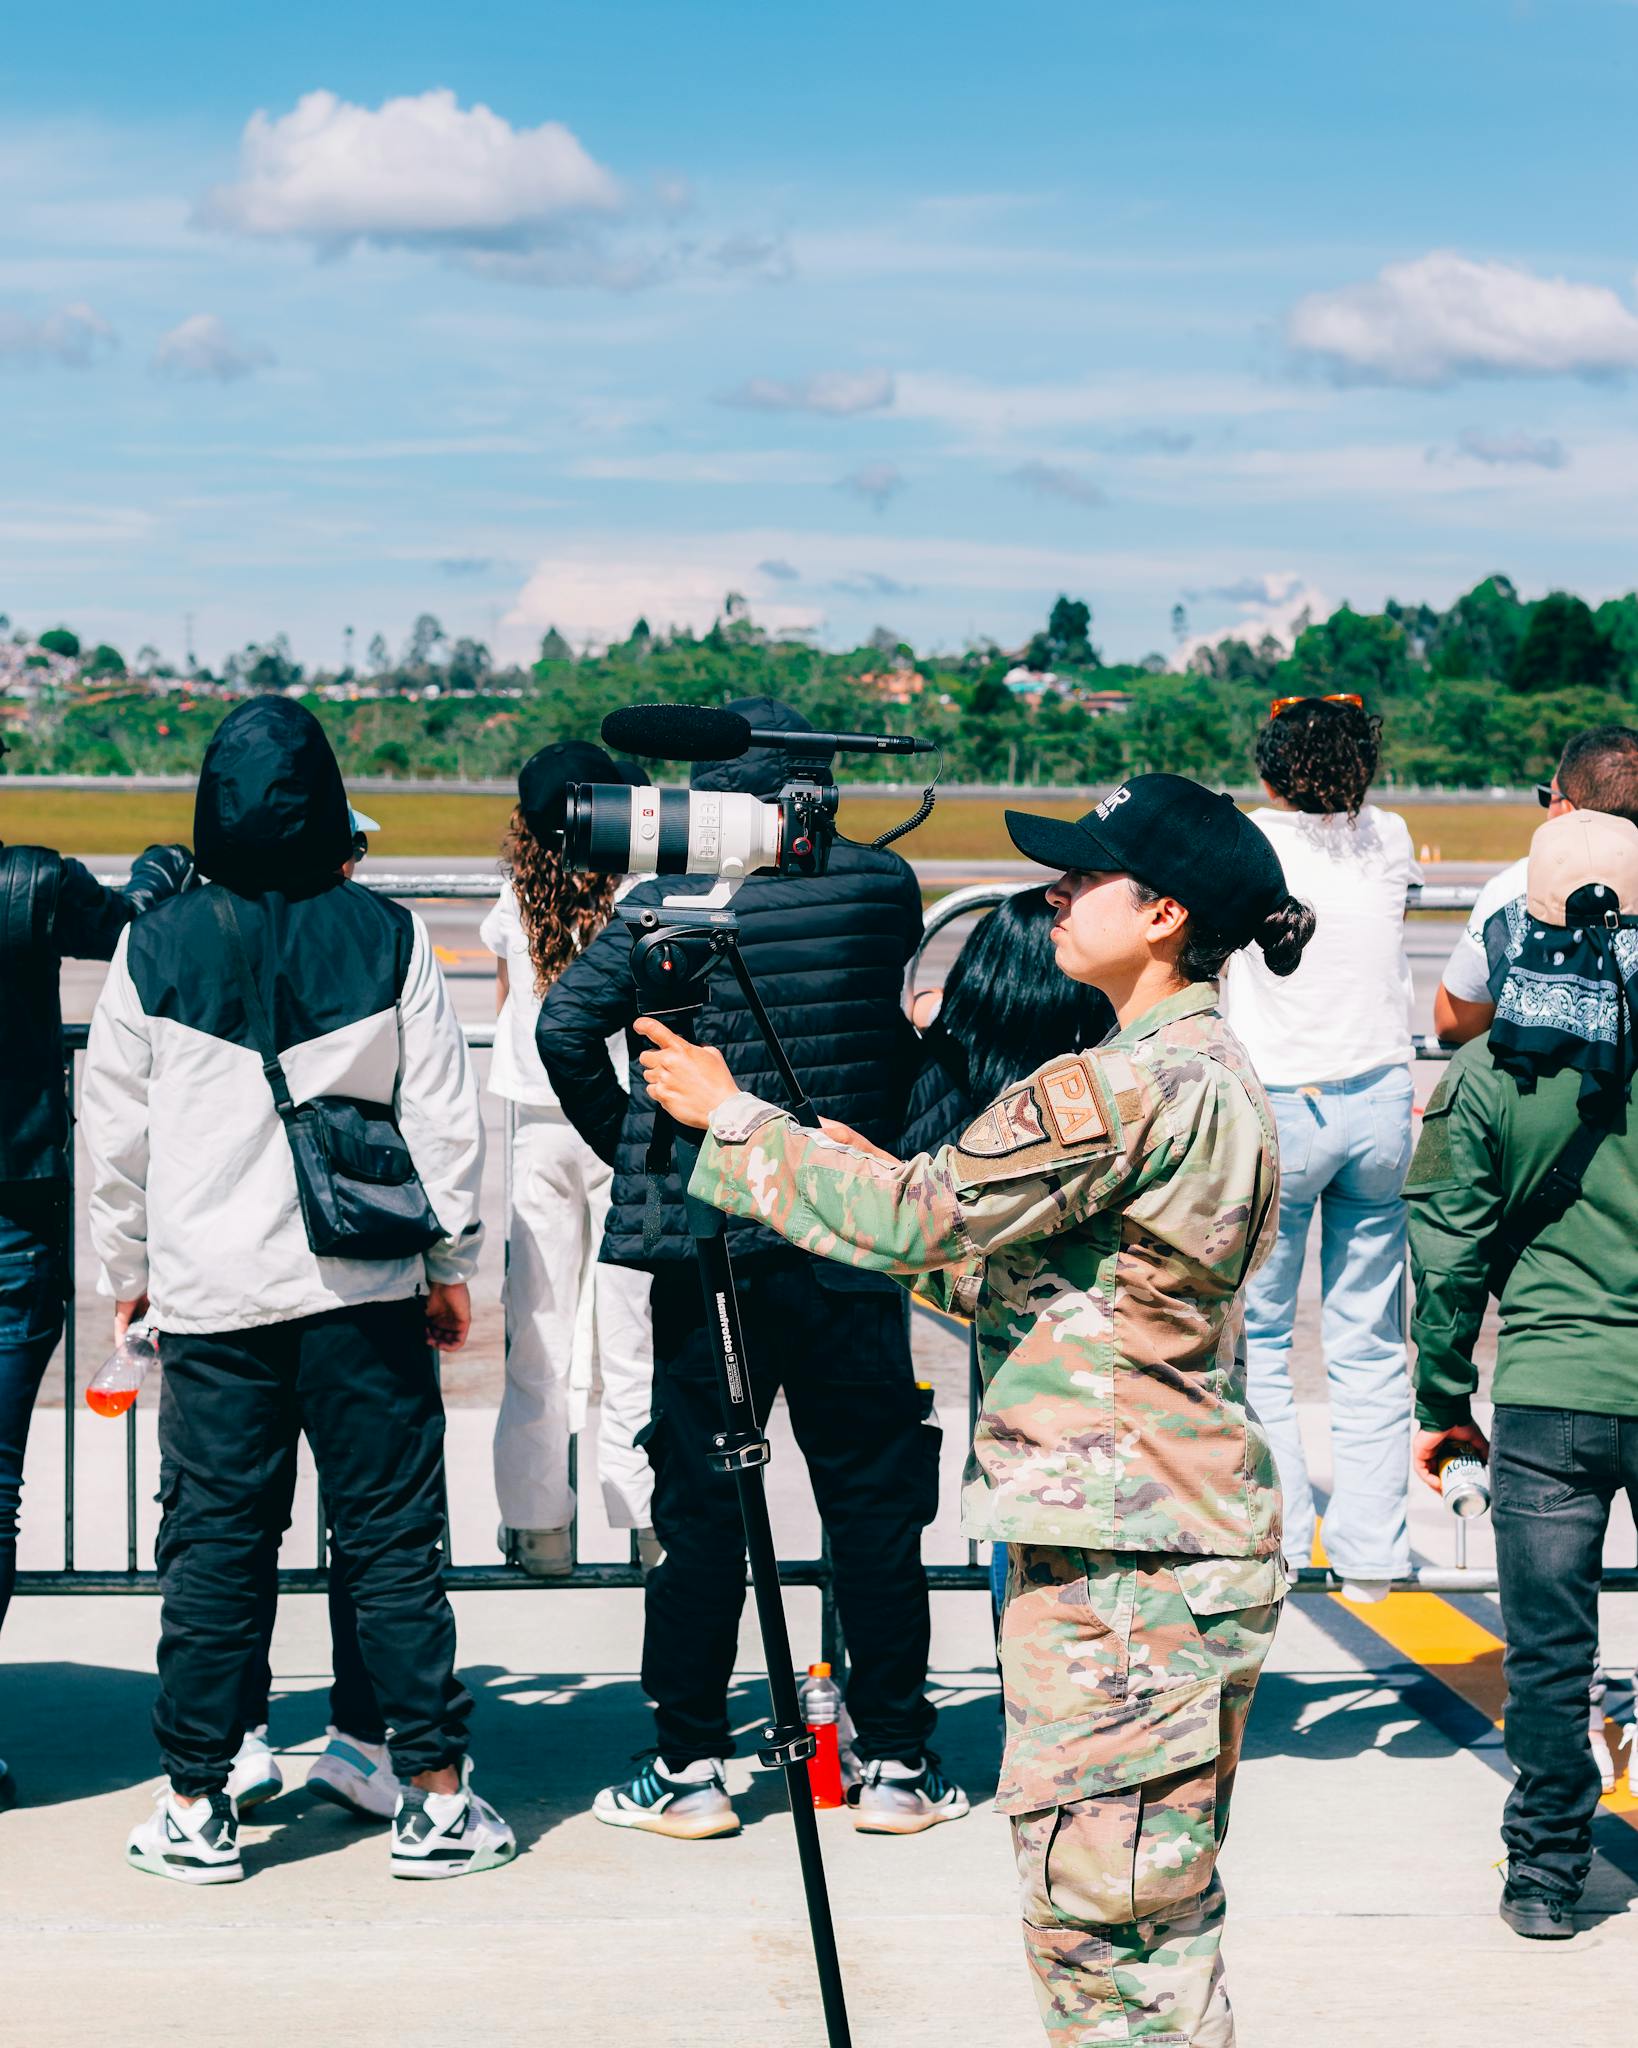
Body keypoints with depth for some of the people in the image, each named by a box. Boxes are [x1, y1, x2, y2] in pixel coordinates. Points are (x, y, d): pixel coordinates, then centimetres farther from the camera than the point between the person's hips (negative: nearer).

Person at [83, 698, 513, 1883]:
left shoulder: (154, 949, -1)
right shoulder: (389, 937, -3)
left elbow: (118, 1134, 5)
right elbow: (445, 1117, 0)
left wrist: (128, 1272, 17)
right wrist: (452, 1263, 10)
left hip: (211, 1296, 1)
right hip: (366, 1291, 0)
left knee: (212, 1545, 7)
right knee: (394, 1540, 5)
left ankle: (196, 1808, 11)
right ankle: (437, 1800, 8)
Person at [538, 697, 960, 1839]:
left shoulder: (666, 905, -5)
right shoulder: (884, 889, -2)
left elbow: (565, 1026, -8)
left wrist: (629, 1149, 4)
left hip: (706, 1247, 0)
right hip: (849, 1239, 0)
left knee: (699, 1503, 7)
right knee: (874, 1498, 9)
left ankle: (689, 1768, 11)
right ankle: (896, 1763, 14)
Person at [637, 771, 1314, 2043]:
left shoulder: (1134, 1088, -17)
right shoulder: (1214, 1079, 15)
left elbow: (921, 1216, -17)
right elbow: (1024, 1270, 20)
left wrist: (735, 1120, -6)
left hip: (1124, 1561, -10)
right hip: (1183, 1542, 10)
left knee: (1100, 1907, -5)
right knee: (1154, 1911, 15)